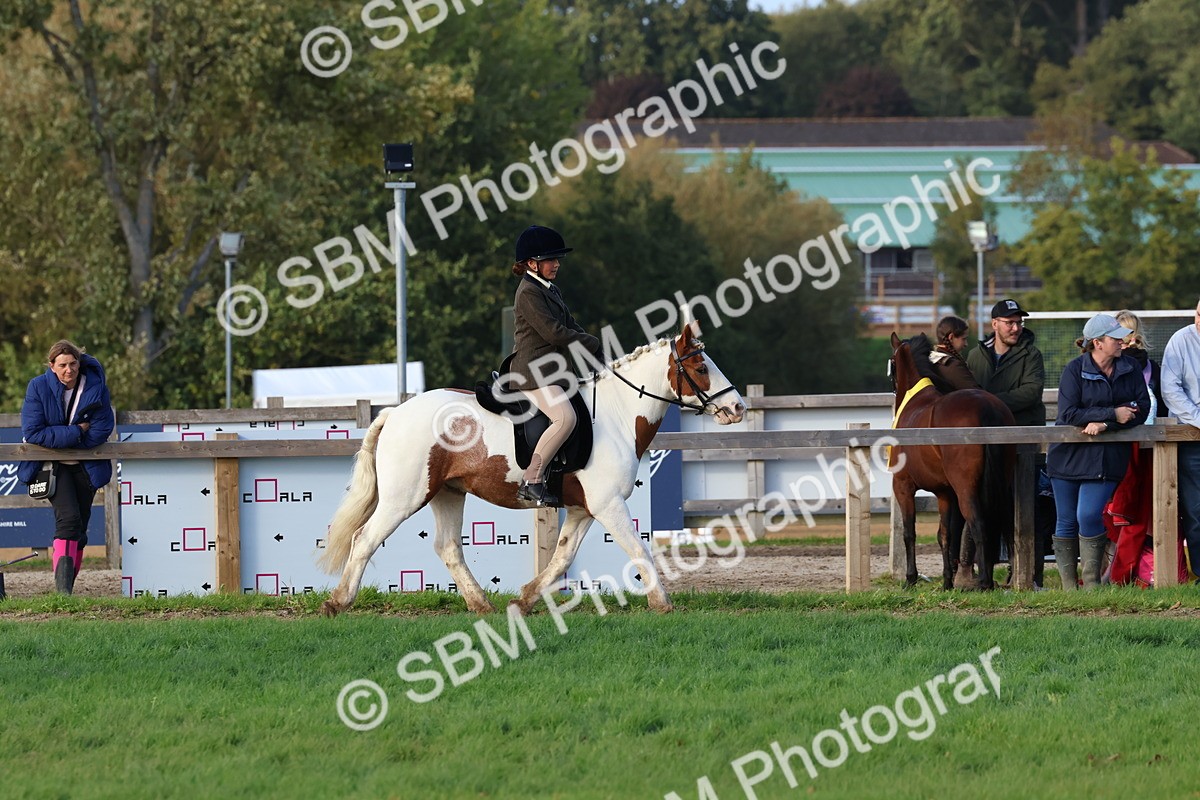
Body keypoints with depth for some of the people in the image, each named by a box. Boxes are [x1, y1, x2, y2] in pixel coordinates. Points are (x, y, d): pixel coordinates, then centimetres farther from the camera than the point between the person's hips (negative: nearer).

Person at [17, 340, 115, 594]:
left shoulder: (96, 387, -7)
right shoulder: (38, 387, -11)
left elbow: (101, 430, -10)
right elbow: (32, 432, -17)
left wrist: (60, 438, -14)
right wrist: (76, 432, -19)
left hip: (85, 466, 3)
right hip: (53, 466, -3)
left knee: (79, 528, 6)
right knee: (68, 518, -23)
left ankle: (67, 588, 17)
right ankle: (62, 587, -29)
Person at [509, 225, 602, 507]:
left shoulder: (550, 290, 20)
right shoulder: (529, 293, -12)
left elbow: (571, 326, 21)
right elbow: (554, 333, -19)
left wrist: (596, 355, 6)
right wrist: (592, 345, -10)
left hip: (552, 370, 11)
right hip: (533, 371, -11)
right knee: (565, 417, -28)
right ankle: (531, 481, -26)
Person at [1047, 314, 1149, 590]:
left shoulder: (1130, 368, 4)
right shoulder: (1074, 370, -6)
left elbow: (1141, 408, -3)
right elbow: (1069, 414, -15)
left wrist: (1104, 424, -16)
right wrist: (1113, 414, -19)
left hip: (1106, 459, 1)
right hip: (1070, 455, -1)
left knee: (1089, 516, -14)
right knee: (1067, 522, 3)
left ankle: (1092, 582, -4)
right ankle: (1068, 585, 12)